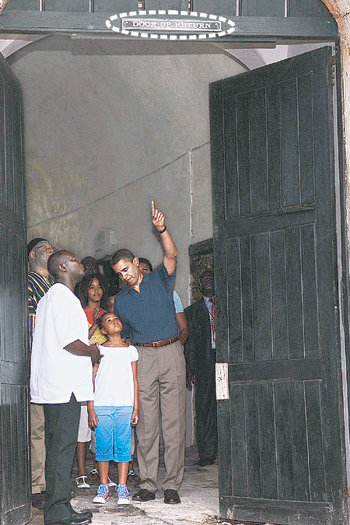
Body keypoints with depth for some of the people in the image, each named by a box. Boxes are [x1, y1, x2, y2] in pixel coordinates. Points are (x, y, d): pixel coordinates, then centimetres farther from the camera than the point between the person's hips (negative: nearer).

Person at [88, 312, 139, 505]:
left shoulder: (130, 350, 10)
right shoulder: (99, 350, 5)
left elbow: (134, 381, 10)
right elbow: (92, 380, 5)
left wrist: (136, 408, 4)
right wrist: (91, 409, -2)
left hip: (125, 406, 1)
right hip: (102, 406, -1)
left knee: (123, 446, -1)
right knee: (103, 447, 1)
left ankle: (122, 488, 4)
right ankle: (103, 487, 11)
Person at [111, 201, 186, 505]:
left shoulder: (160, 281, 8)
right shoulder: (121, 301, 16)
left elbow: (171, 256, -9)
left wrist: (162, 230, -25)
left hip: (171, 353, -2)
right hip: (142, 358, 2)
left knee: (174, 421, -4)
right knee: (146, 423, 0)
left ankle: (172, 485, -2)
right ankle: (147, 484, 4)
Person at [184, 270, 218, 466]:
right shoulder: (193, 311, 15)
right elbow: (189, 342, 9)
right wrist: (190, 369, 0)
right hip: (204, 363, 0)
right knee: (205, 408, -3)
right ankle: (207, 453, 1)